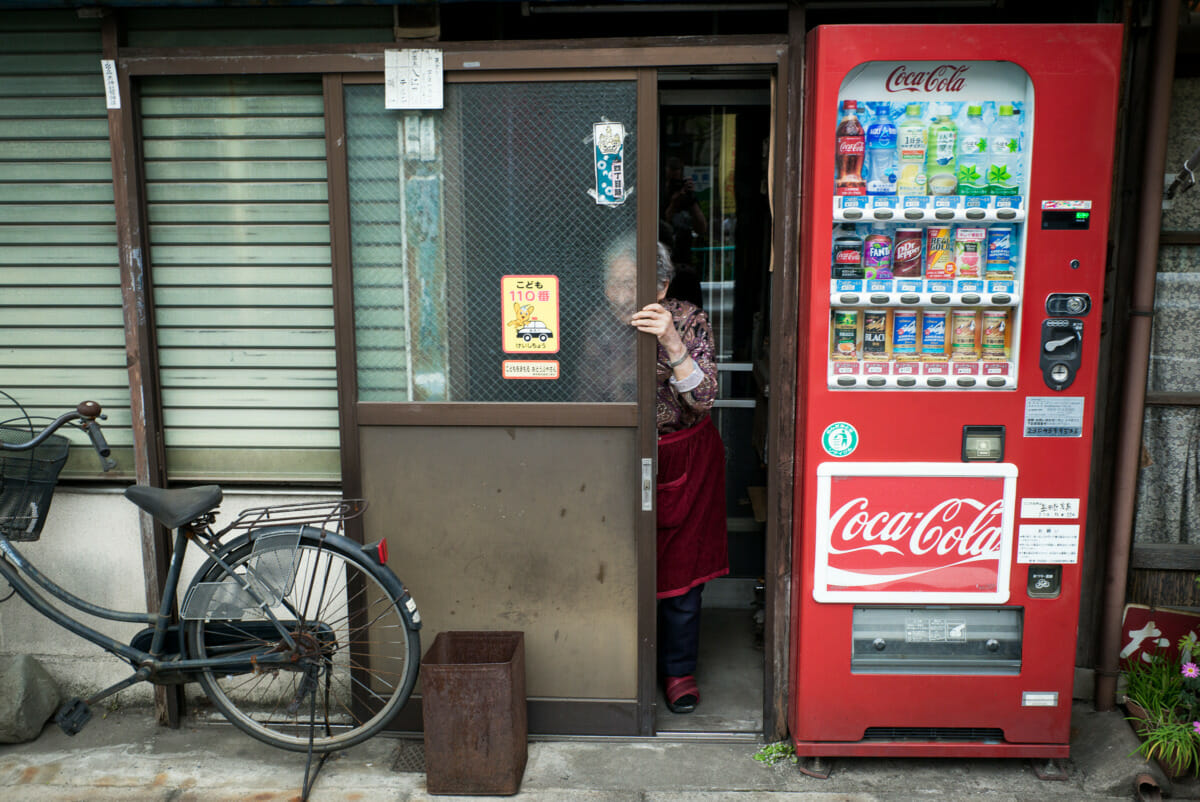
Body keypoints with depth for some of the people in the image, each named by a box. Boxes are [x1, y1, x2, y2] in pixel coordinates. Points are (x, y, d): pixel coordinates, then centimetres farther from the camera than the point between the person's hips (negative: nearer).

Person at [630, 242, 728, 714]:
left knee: (681, 568, 7)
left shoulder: (689, 322, -14)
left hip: (684, 458, -1)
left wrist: (672, 345, -38)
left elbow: (703, 400, -26)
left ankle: (679, 670, 27)